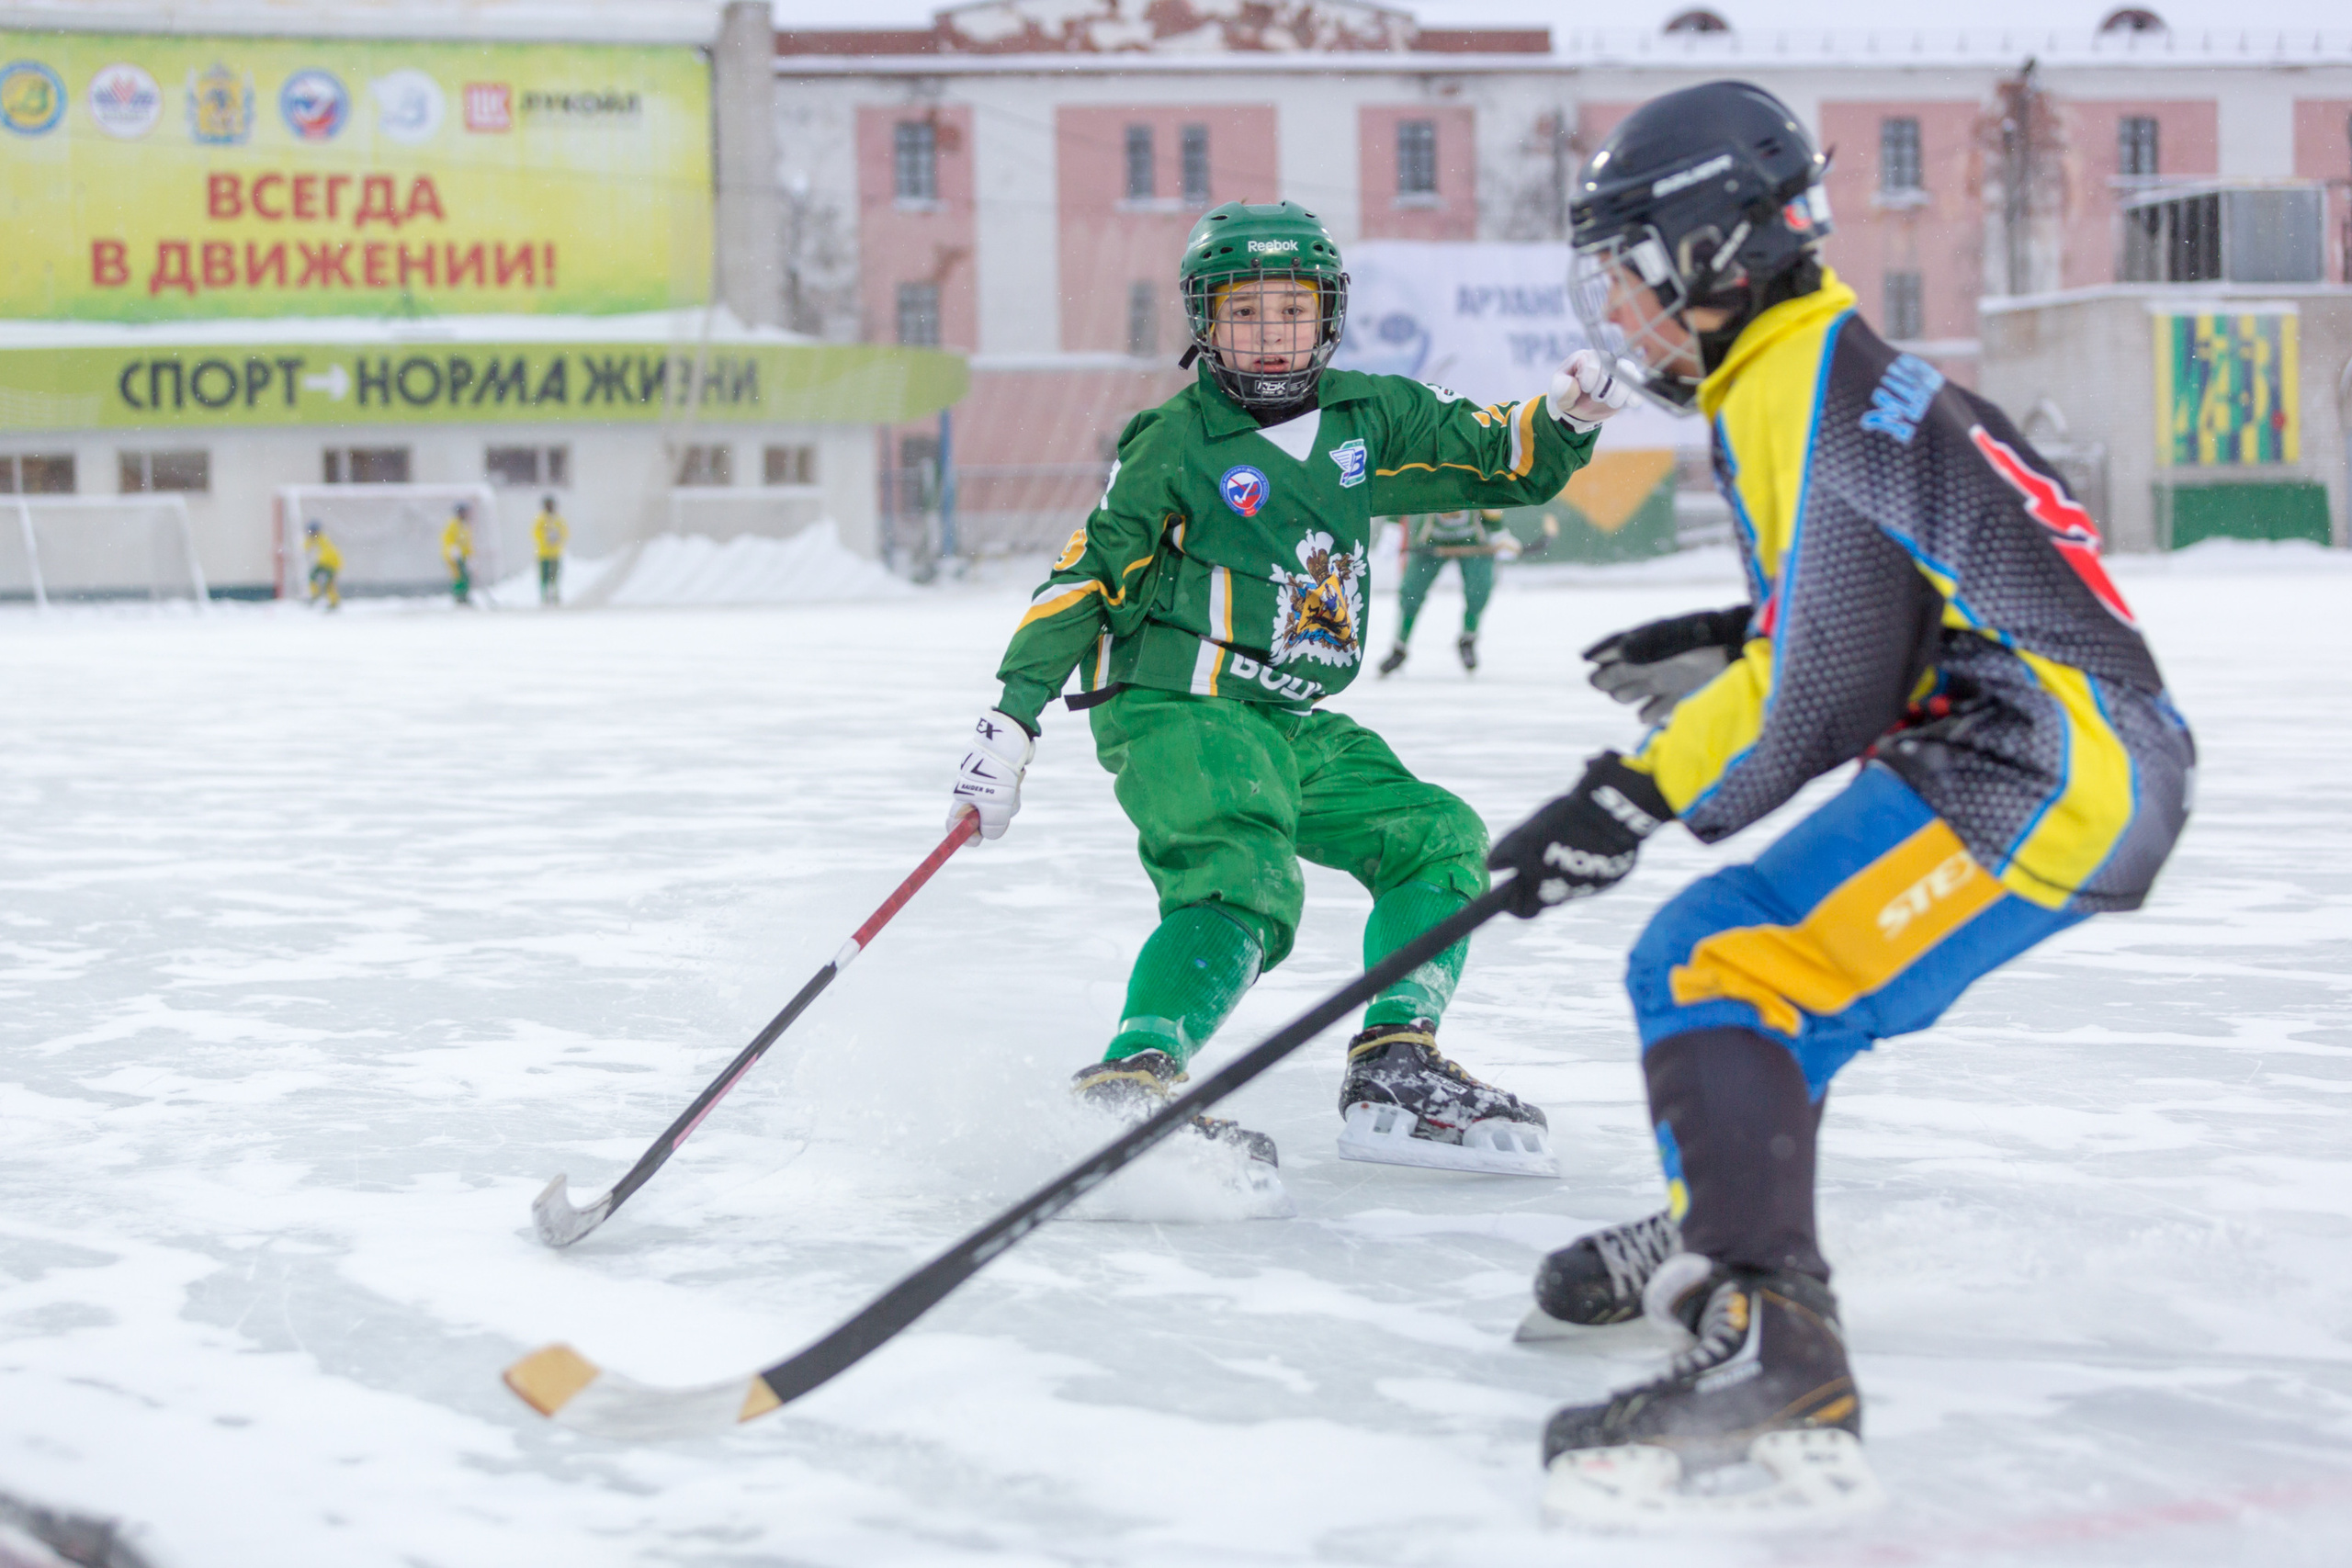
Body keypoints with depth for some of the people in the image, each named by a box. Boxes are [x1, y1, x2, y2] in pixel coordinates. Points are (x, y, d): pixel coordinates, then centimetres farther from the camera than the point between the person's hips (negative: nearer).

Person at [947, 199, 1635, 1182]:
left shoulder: (1369, 418, 10)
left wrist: (1567, 415, -7)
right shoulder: (1177, 444, -6)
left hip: (1291, 724, 8)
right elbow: (1085, 580, -8)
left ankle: (1395, 1071, -4)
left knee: (1438, 839, 4)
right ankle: (1125, 1089, -45)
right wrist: (1011, 721, -16)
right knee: (1242, 882, -30)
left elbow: (1505, 462, 16)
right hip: (1177, 707, -7)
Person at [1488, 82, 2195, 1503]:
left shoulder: (1801, 397, -12)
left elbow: (1823, 697, -16)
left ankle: (1769, 1347, -34)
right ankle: (1712, 1242, 40)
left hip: (2036, 770, -11)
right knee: (1727, 955, 23)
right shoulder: (1842, 371, 19)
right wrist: (1728, 647, 23)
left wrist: (1638, 796, -9)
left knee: (1712, 968, -20)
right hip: (2092, 760, 11)